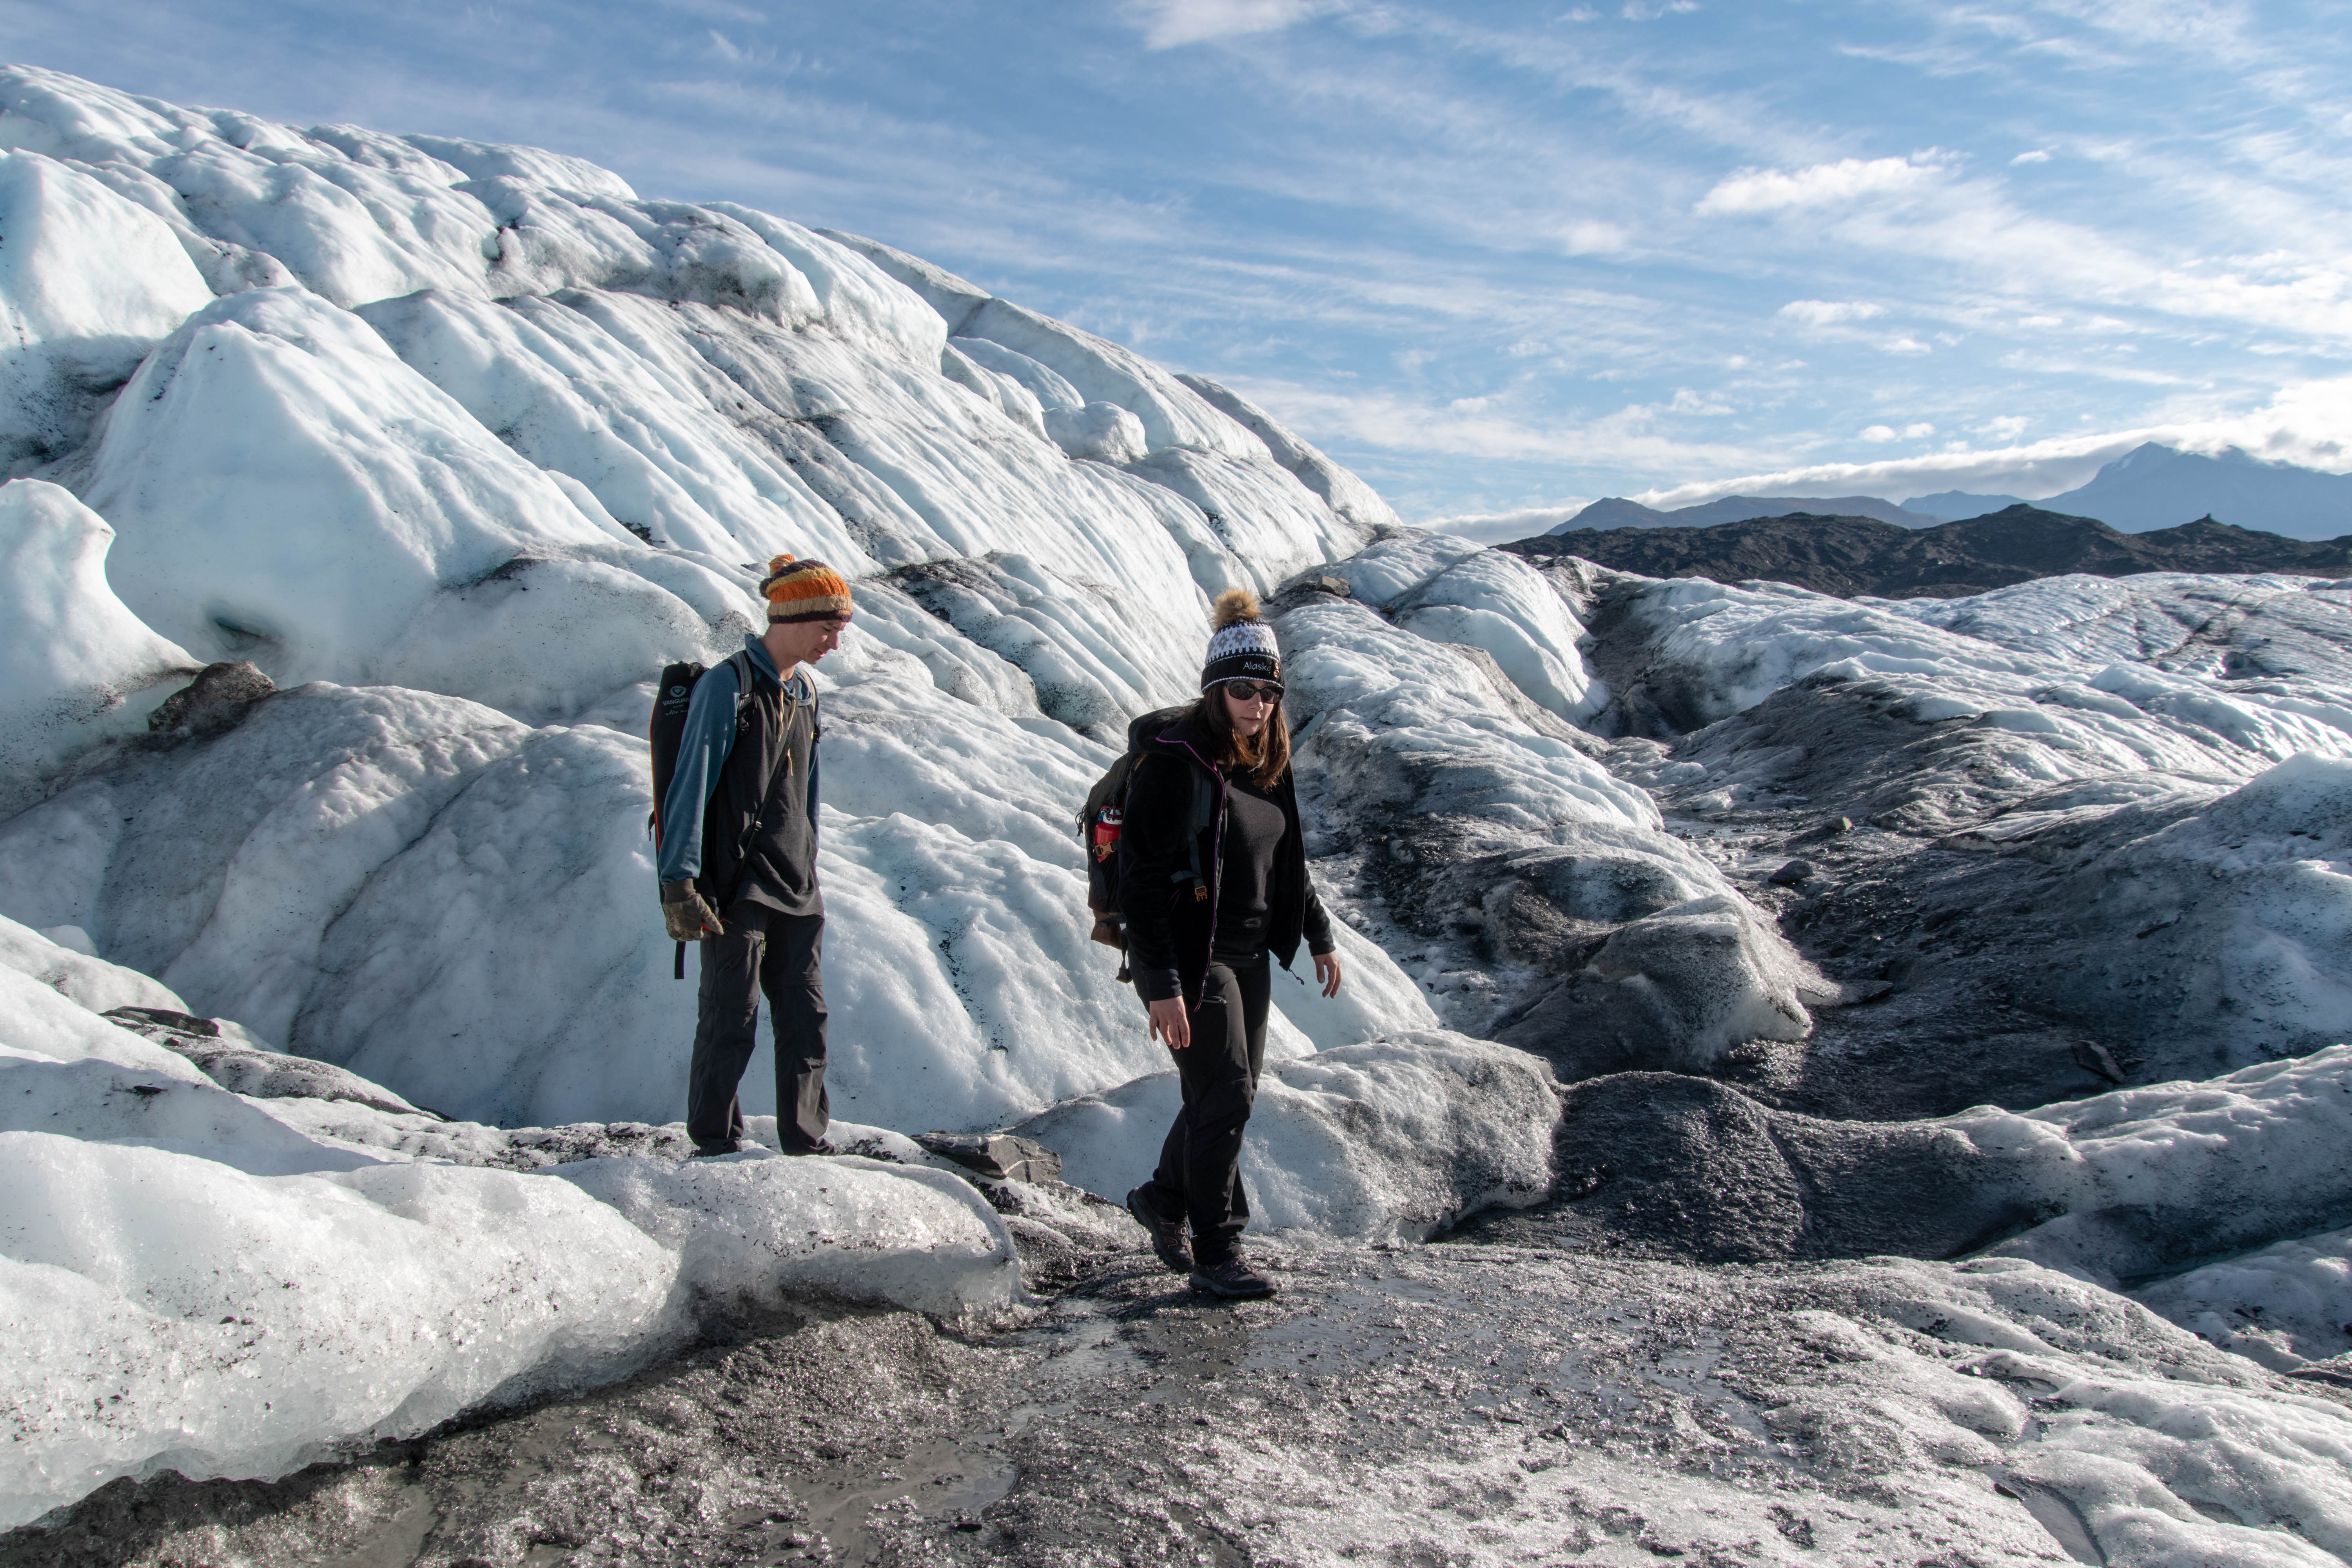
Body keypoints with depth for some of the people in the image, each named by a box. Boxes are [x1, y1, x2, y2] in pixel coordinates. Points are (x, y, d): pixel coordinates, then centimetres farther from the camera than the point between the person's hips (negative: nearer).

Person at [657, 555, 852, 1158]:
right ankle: (714, 1144, 14)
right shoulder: (728, 686, -10)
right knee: (731, 1022, -1)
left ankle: (806, 1143, 18)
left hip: (796, 891, 7)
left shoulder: (804, 693, 14)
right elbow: (691, 786, -14)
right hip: (736, 890, -7)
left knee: (805, 1018, 8)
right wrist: (680, 882, -19)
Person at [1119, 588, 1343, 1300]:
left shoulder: (1264, 763, 7)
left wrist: (1319, 937, 22)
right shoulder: (1175, 763, -19)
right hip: (1189, 955, -8)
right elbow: (1143, 881, -22)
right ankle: (1215, 1254, 7)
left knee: (1234, 1093, 15)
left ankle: (1164, 1198, 36)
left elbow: (1288, 860, 21)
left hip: (1248, 955, 8)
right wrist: (1163, 987, -26)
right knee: (1224, 1094, -6)